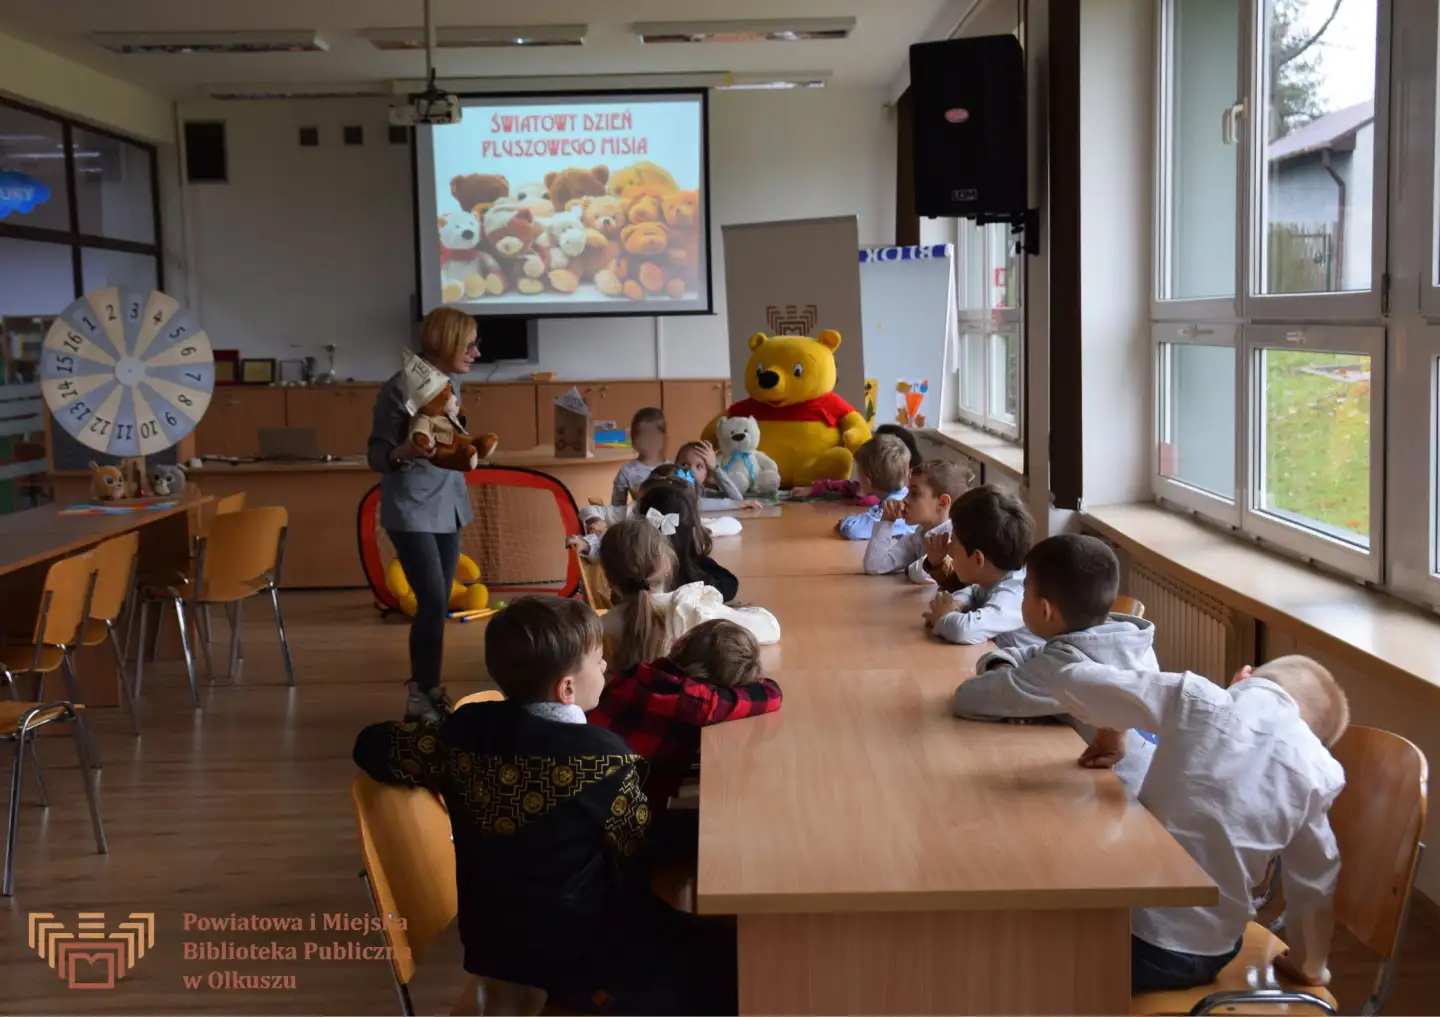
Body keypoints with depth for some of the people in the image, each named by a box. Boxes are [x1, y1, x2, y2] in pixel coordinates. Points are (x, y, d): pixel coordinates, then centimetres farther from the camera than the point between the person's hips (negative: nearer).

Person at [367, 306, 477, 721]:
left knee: (438, 606, 8)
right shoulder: (399, 388, -13)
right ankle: (421, 697, -2)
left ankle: (427, 691, 17)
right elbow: (376, 455, -13)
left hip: (448, 508, 7)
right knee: (433, 603, -12)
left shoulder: (447, 386, 9)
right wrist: (403, 452, -31)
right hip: (412, 511, -7)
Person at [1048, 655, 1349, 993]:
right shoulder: (1318, 774, -4)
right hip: (1206, 956, 4)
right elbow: (1314, 887, 6)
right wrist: (1308, 965, 23)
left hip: (1130, 929, -3)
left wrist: (1112, 731, 14)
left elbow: (1070, 681, -6)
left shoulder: (1199, 701, -11)